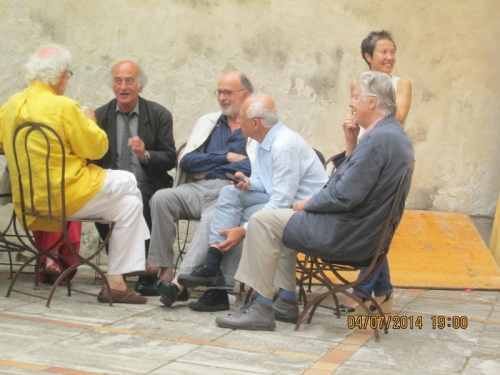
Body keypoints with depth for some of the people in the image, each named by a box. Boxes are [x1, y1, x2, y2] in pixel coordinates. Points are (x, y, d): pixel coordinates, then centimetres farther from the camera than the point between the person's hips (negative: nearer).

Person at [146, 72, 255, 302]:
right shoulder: (207, 122, 23)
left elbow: (251, 168, -12)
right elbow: (186, 161, 10)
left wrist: (207, 169, -6)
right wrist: (226, 156, 0)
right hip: (198, 189, 5)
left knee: (212, 218, -36)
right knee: (161, 198, -23)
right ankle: (164, 269, -23)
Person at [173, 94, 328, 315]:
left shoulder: (284, 146, -22)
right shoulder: (265, 142, 7)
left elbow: (282, 202, -26)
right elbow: (264, 182, 19)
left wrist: (243, 230, -25)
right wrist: (249, 182, -6)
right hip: (282, 199, 9)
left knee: (245, 216, -25)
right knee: (230, 193, -3)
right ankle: (213, 262, -15)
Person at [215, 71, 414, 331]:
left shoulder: (378, 139, -23)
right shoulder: (394, 134, 11)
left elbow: (346, 195, -26)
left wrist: (308, 203, -10)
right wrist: (351, 144, 2)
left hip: (346, 235, -11)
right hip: (364, 230, 11)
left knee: (263, 221, -9)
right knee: (284, 222, 26)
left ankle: (262, 308, -4)